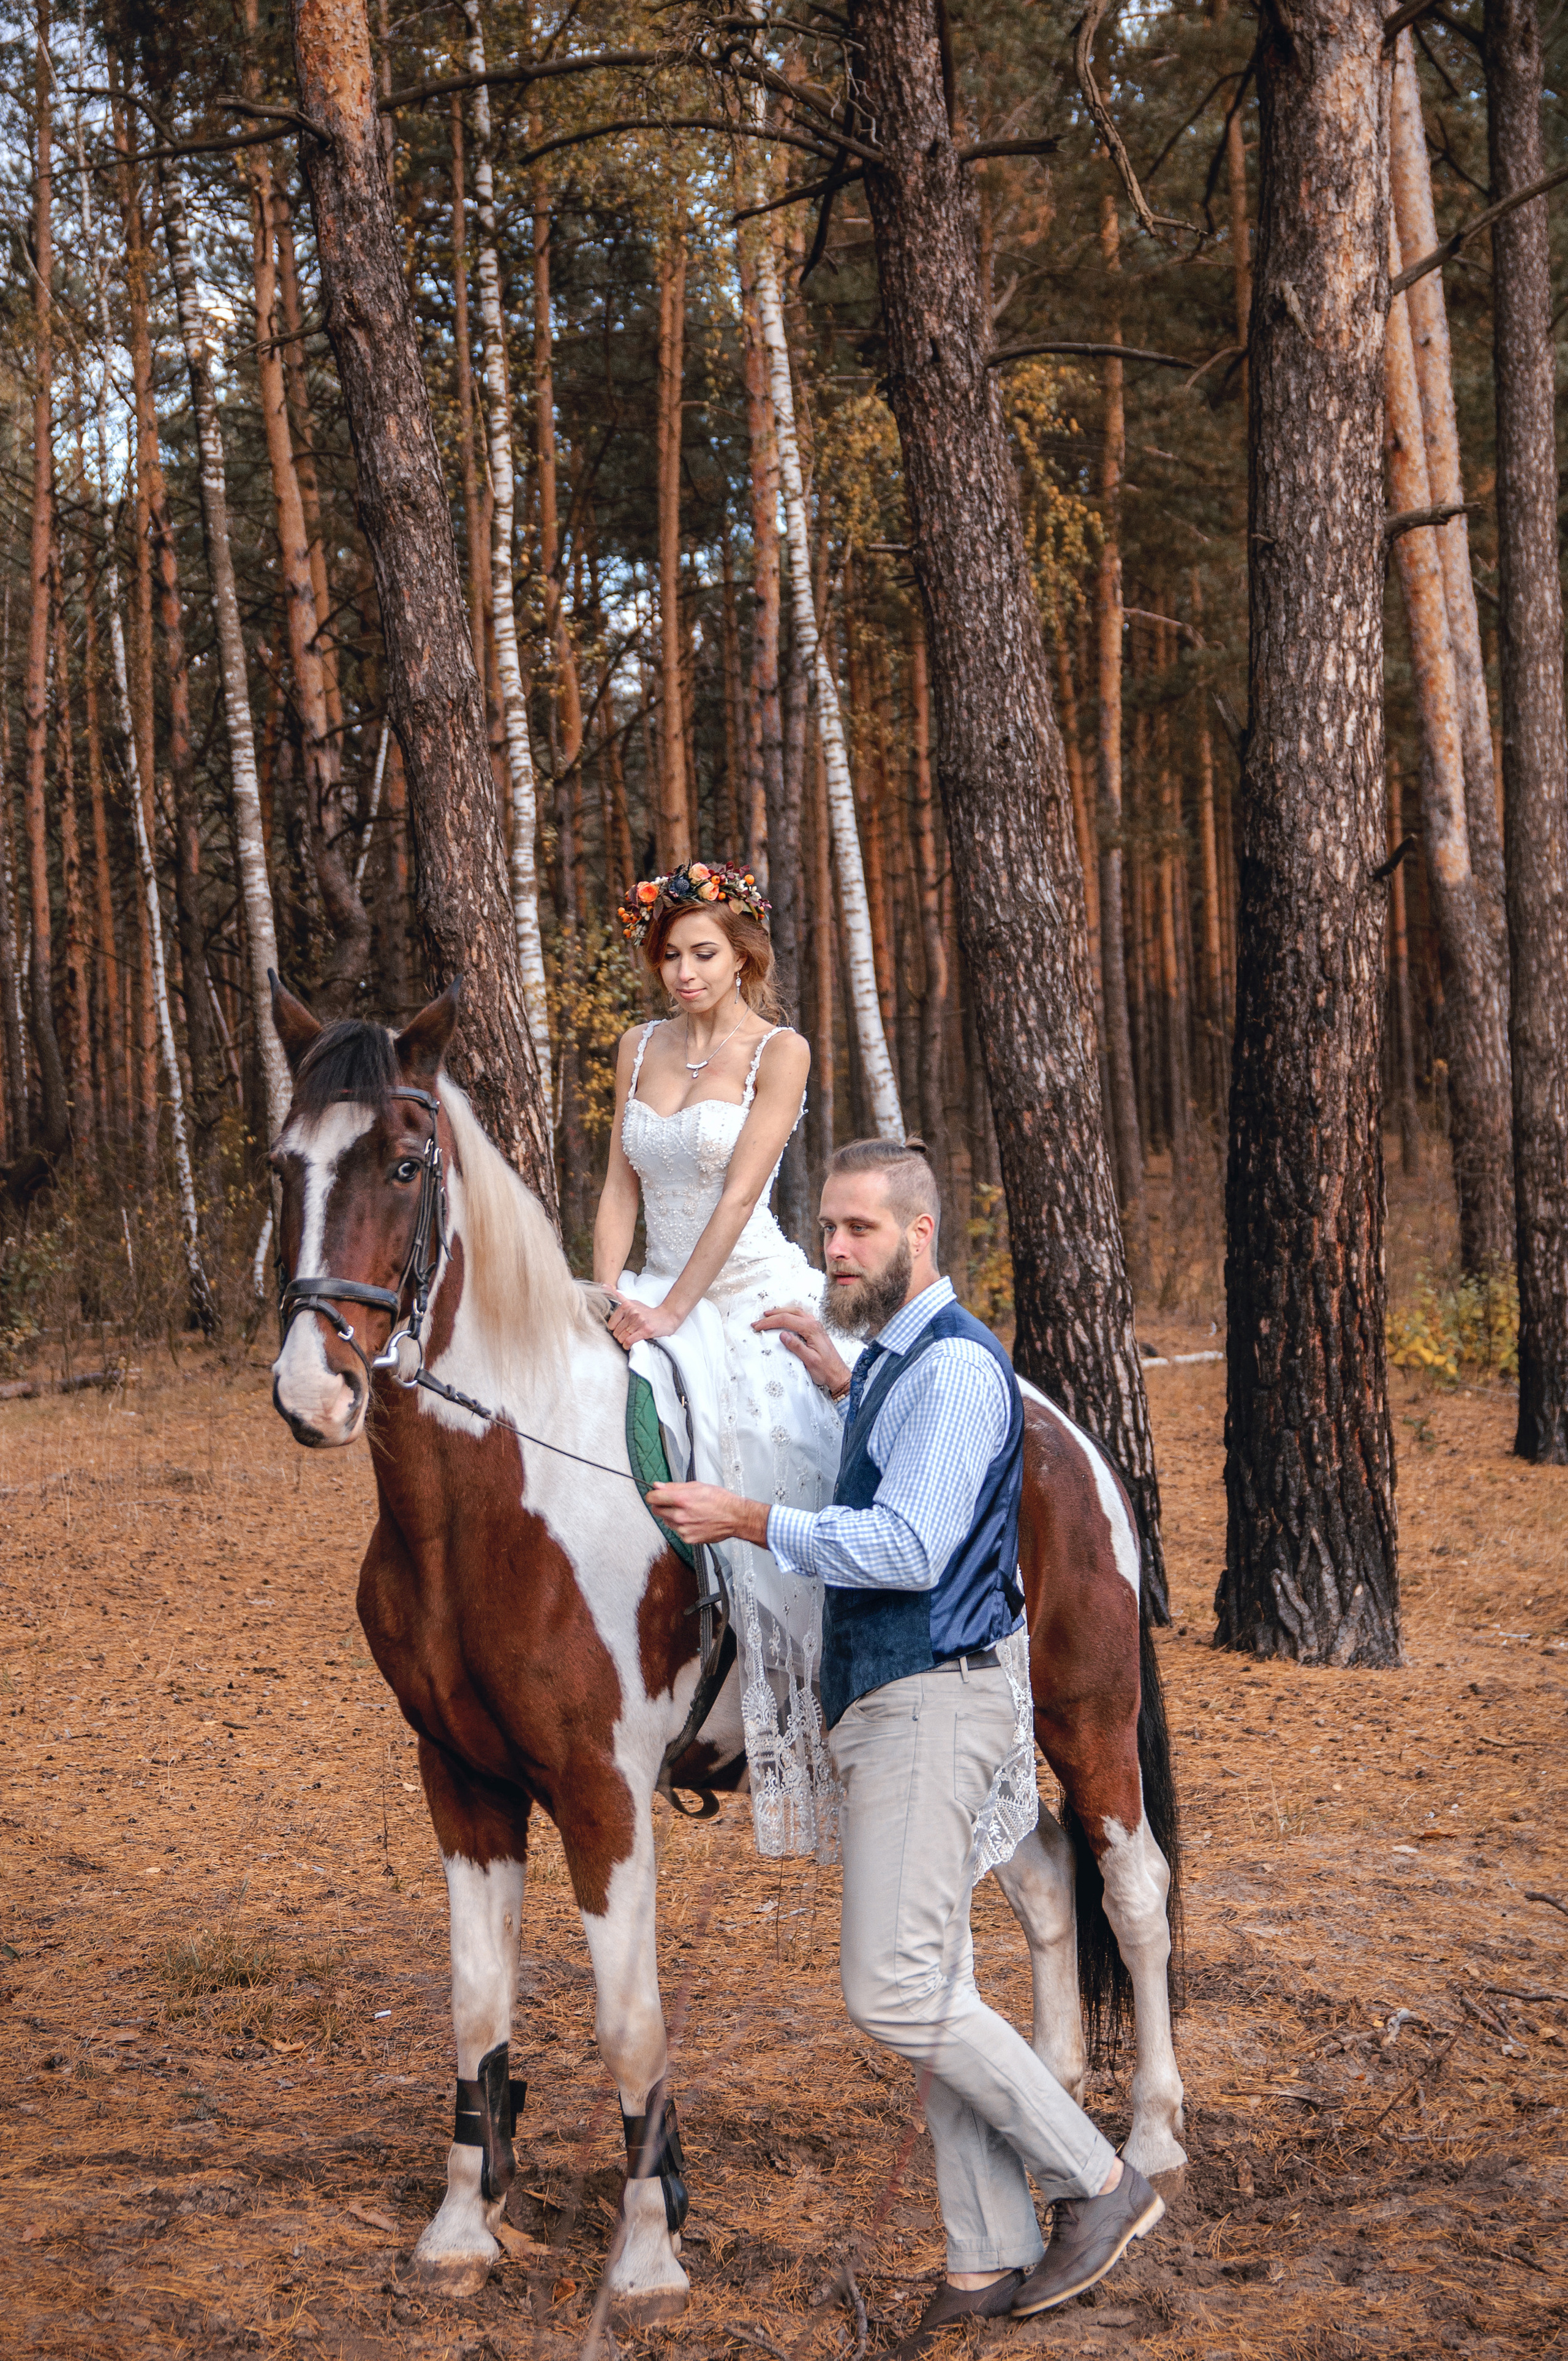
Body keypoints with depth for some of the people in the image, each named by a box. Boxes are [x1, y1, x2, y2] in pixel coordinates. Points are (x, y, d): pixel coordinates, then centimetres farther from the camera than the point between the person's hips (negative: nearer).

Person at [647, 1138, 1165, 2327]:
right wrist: (843, 1387, 25)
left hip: (931, 1699, -10)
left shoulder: (955, 1364, -15)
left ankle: (1102, 2185, -1)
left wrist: (749, 1519, -19)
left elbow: (911, 1549, -24)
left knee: (897, 1986, -12)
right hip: (884, 1701, 10)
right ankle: (992, 2260, 14)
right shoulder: (895, 1360, 17)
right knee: (934, 1988, 9)